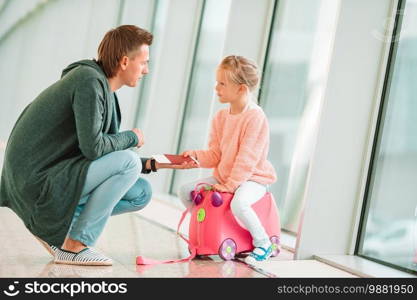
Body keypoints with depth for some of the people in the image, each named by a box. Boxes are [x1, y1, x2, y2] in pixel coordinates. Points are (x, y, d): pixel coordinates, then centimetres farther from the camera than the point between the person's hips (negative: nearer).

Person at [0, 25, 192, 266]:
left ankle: (56, 225, 7)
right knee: (129, 161, -19)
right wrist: (132, 137, -7)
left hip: (52, 176, 9)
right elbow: (93, 147, -25)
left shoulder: (104, 88, 13)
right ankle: (75, 246, -11)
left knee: (142, 193, 6)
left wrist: (154, 164, 7)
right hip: (37, 180, -9)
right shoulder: (89, 81, -18)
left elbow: (109, 155, 16)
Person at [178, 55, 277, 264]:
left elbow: (247, 158, -22)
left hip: (252, 178, -8)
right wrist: (196, 155, -14)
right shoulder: (220, 117, 6)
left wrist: (230, 184, -23)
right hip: (223, 176, 8)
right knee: (185, 191, 1)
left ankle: (263, 244, -13)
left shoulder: (256, 117, -19)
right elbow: (215, 155, 5)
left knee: (238, 203, -37)